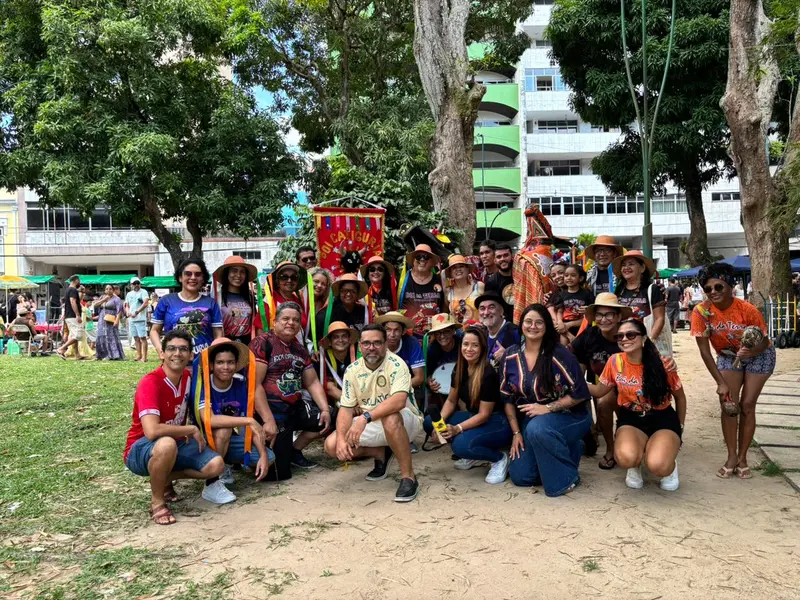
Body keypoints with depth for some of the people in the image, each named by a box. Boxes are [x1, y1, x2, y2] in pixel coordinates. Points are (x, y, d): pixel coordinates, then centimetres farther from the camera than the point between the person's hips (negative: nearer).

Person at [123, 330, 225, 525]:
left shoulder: (188, 377, -2)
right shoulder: (150, 383, -26)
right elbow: (152, 431, -38)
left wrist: (191, 434, 1)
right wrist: (192, 430, -25)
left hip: (178, 444, 7)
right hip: (141, 451, -7)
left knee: (216, 465, -15)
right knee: (167, 444, -41)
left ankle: (165, 479, 11)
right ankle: (157, 502, -14)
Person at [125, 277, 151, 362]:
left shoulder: (143, 292, -3)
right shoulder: (129, 294, 18)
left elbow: (146, 303, -16)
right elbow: (127, 305, 23)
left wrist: (136, 312, -21)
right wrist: (127, 311, 0)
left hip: (140, 318, -7)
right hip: (131, 319, 7)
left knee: (142, 337, -8)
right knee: (136, 338, 11)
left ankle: (144, 357, -8)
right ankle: (138, 356, 17)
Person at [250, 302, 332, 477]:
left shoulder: (300, 348, 11)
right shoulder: (262, 343, -12)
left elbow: (313, 382, 13)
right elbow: (255, 385, -19)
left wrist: (325, 410, -2)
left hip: (296, 407, 8)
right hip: (272, 409, -8)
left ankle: (294, 451, 17)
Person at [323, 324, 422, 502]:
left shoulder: (395, 364, -21)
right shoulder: (352, 370, -5)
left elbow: (399, 401, -36)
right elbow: (346, 408, -6)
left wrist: (365, 417, -46)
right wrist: (341, 440, -23)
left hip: (404, 422, -5)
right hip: (371, 426, 6)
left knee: (390, 418, -40)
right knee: (332, 445, -11)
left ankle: (408, 477, -22)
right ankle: (381, 454, 11)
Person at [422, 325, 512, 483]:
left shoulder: (489, 374, -23)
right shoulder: (460, 368, -1)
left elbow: (484, 414, -20)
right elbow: (451, 401, 6)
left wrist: (457, 428, -29)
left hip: (497, 423, -8)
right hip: (473, 418, 8)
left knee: (461, 445, -34)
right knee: (429, 423, -6)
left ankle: (500, 458, -4)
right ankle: (473, 456, 7)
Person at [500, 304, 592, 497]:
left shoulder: (559, 355, -18)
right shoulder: (511, 356, -4)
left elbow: (580, 394, -16)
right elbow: (507, 396, 3)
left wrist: (547, 408, -24)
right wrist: (516, 433, -1)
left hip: (569, 417, -5)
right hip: (531, 421, 5)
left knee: (538, 428, -38)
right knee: (520, 477, -2)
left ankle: (566, 477, -13)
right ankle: (563, 450, 22)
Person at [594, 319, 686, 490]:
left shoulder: (662, 363, -13)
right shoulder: (615, 361, -8)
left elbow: (680, 397, 5)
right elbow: (600, 391, 8)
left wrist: (679, 428, 12)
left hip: (662, 419, -1)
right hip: (631, 419, 1)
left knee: (657, 466, -31)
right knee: (626, 458, -33)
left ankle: (670, 464, 9)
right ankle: (635, 466, 7)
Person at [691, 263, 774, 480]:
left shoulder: (748, 310, -30)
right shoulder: (701, 312, -25)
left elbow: (765, 341, -17)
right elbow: (704, 350, -19)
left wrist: (751, 351, -41)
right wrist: (721, 383, -20)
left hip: (758, 357, -2)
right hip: (728, 357, 2)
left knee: (747, 406, -3)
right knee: (729, 405, -5)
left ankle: (742, 458, 10)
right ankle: (731, 457, 7)